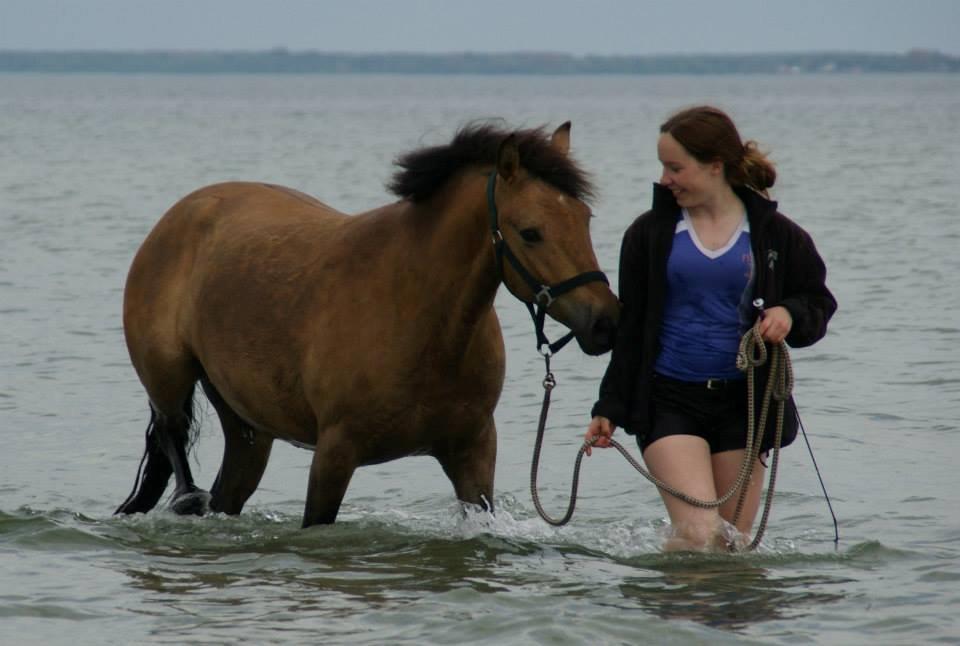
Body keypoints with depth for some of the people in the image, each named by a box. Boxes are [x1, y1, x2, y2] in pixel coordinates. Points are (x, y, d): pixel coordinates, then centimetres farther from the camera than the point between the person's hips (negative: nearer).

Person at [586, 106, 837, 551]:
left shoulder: (773, 234, 2)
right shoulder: (650, 233, 3)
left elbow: (818, 302, 12)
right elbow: (628, 330, 7)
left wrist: (789, 316, -11)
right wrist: (609, 409, 4)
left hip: (743, 400, 1)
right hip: (669, 398, -1)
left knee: (734, 542, 5)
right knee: (698, 533, -16)